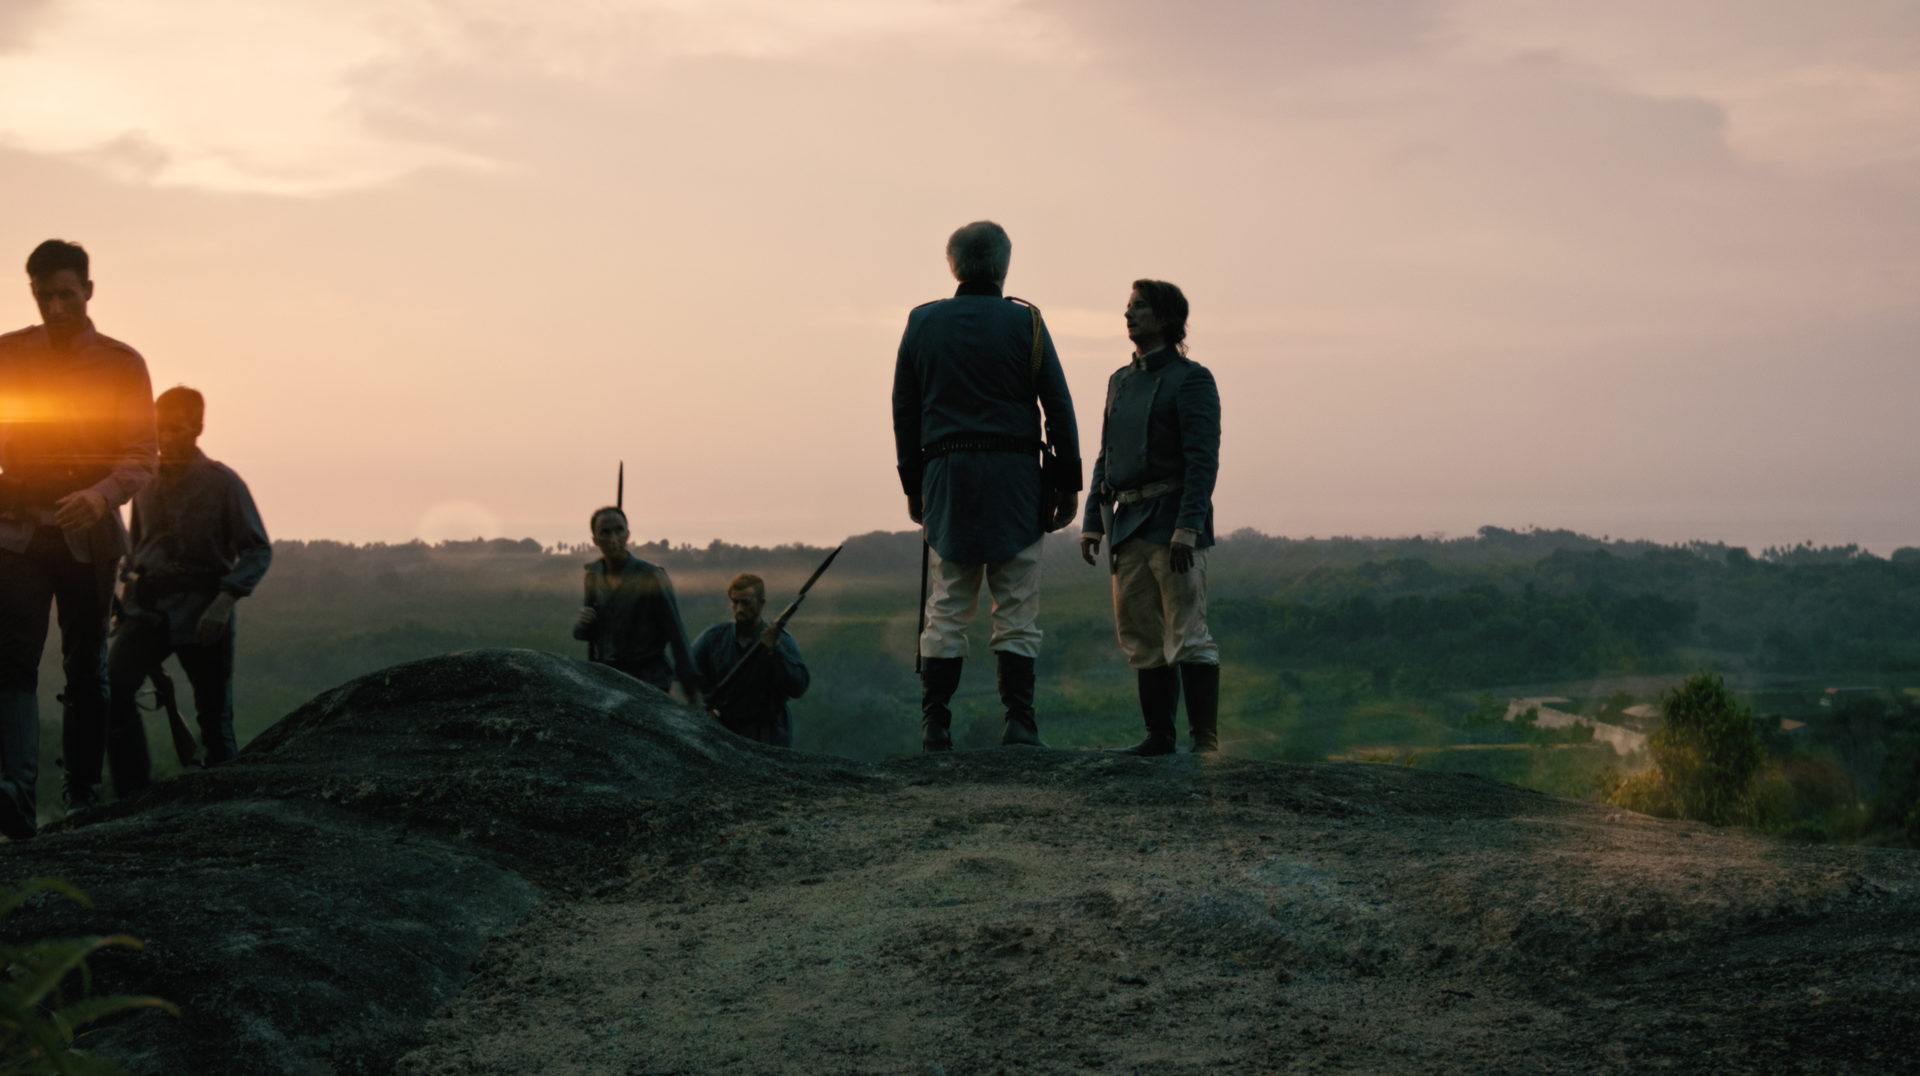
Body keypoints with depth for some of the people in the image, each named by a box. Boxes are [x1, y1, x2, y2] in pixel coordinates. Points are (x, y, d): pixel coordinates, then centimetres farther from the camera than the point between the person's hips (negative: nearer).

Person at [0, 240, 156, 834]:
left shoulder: (122, 363, 4)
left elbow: (141, 457, -3)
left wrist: (102, 494, -23)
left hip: (88, 534, 0)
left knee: (86, 669, 5)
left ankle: (83, 795, 15)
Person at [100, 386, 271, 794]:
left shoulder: (223, 482, -1)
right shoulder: (145, 481, 12)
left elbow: (258, 550, -4)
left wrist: (225, 601, -18)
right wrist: (126, 592, 12)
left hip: (202, 611, -3)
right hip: (146, 608, 3)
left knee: (215, 716, 2)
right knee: (112, 687, -20)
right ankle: (135, 795, -17)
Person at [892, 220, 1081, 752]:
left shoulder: (921, 322, 8)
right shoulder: (1024, 322, 1)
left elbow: (903, 410, 11)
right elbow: (1058, 406, -1)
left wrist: (913, 484, 17)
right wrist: (1067, 484, 5)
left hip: (945, 474, 2)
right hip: (1013, 476, -2)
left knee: (946, 610, 5)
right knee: (1016, 609, 1)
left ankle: (934, 727, 1)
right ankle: (1019, 724, -3)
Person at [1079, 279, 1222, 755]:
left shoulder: (1191, 379, -4)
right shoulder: (1121, 381, 19)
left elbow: (1203, 459, -12)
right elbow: (1105, 457, 21)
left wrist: (1188, 526, -22)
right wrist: (1092, 520, 12)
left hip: (1171, 520, -7)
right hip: (1128, 524, 7)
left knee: (1187, 633, -9)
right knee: (1141, 636, 8)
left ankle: (1206, 739, -8)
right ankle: (1159, 734, 14)